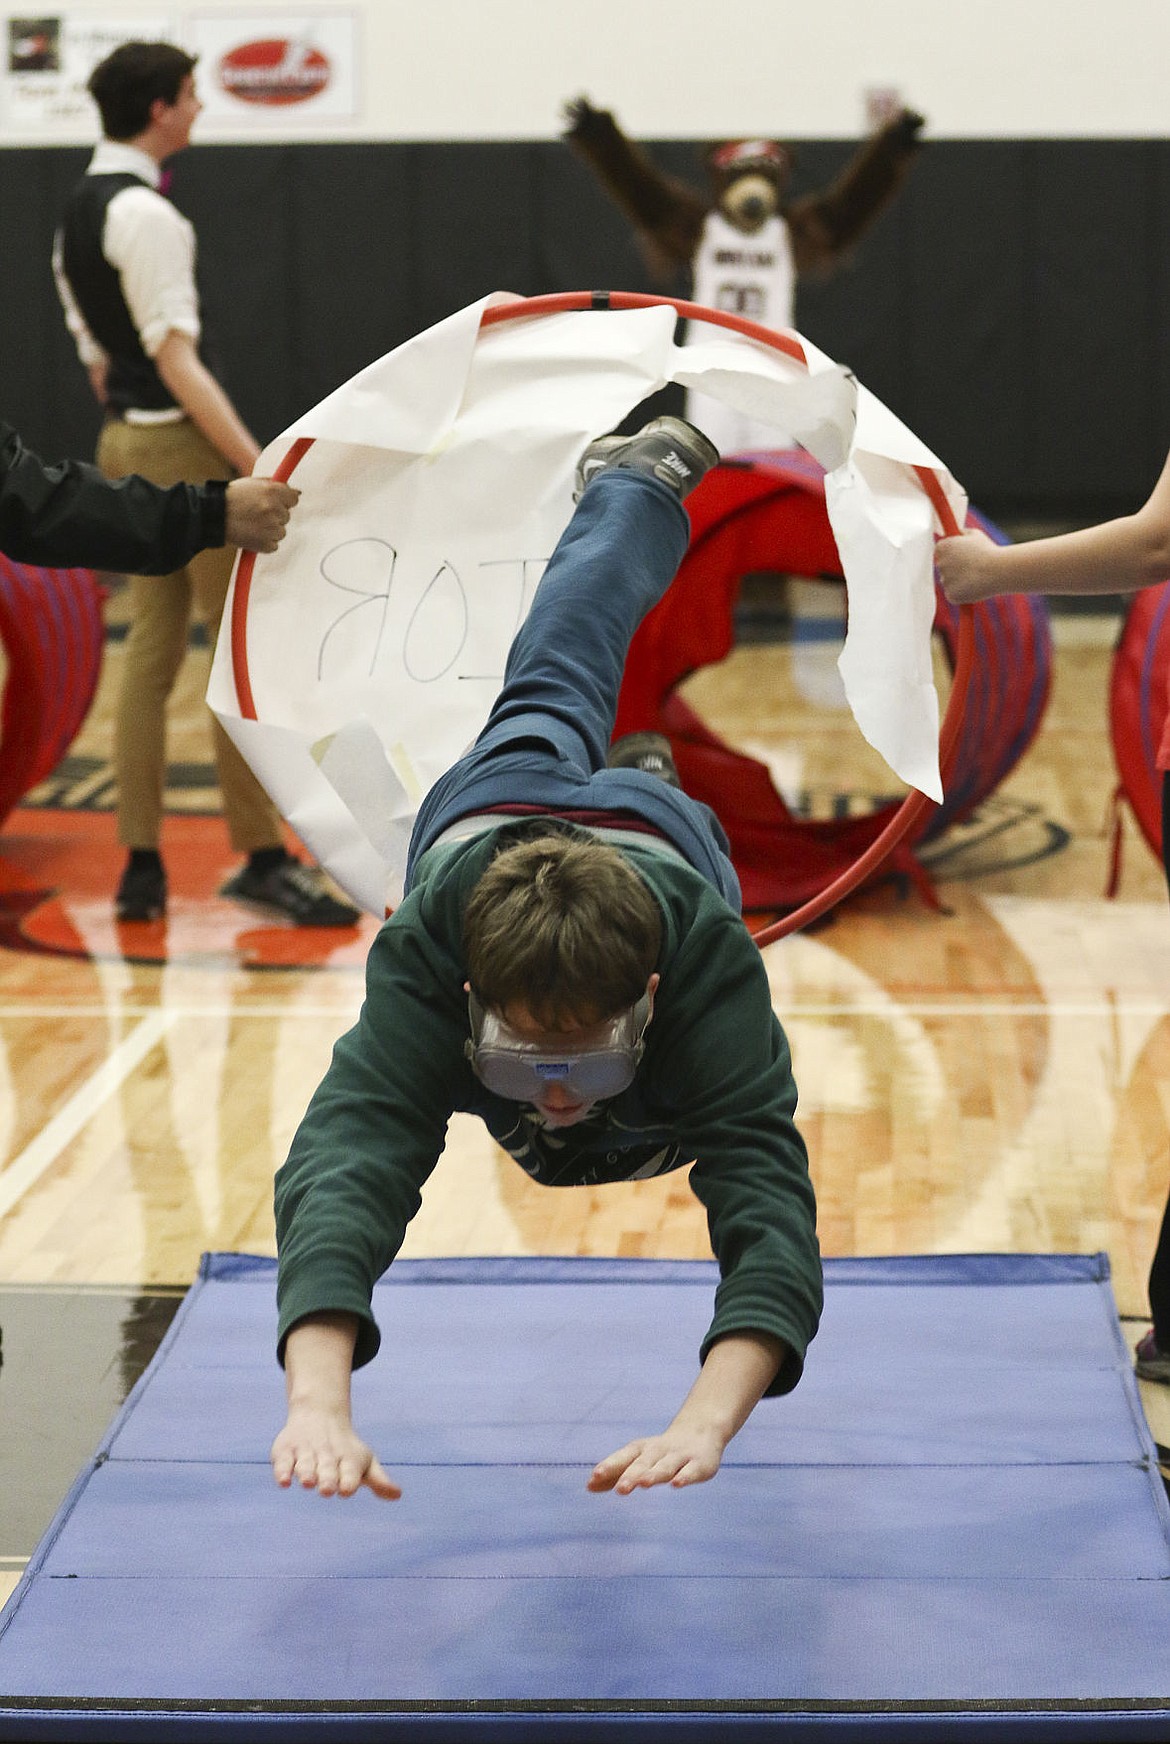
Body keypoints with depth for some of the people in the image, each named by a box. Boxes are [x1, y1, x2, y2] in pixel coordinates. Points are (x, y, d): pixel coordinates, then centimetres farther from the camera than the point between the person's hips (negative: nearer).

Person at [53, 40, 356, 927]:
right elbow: (177, 360, -21)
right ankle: (262, 855, -1)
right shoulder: (144, 213, -16)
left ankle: (142, 865, 11)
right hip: (181, 440, -9)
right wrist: (260, 469, -23)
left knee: (152, 653, 11)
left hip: (126, 443, 9)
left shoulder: (80, 211, 13)